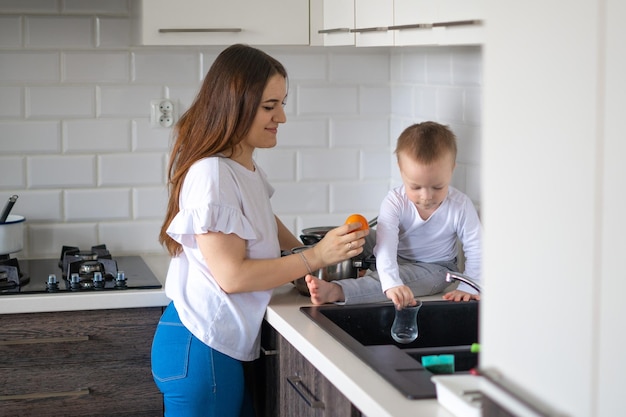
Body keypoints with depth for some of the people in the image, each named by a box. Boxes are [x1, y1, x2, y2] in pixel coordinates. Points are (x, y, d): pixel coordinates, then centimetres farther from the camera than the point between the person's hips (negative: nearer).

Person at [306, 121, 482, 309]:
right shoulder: (394, 202, -23)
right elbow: (385, 246, -37)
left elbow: (476, 249, -13)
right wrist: (391, 284, -53)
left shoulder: (460, 206, -20)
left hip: (434, 268, -3)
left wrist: (469, 287, -26)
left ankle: (336, 292, -48)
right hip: (395, 260, 3)